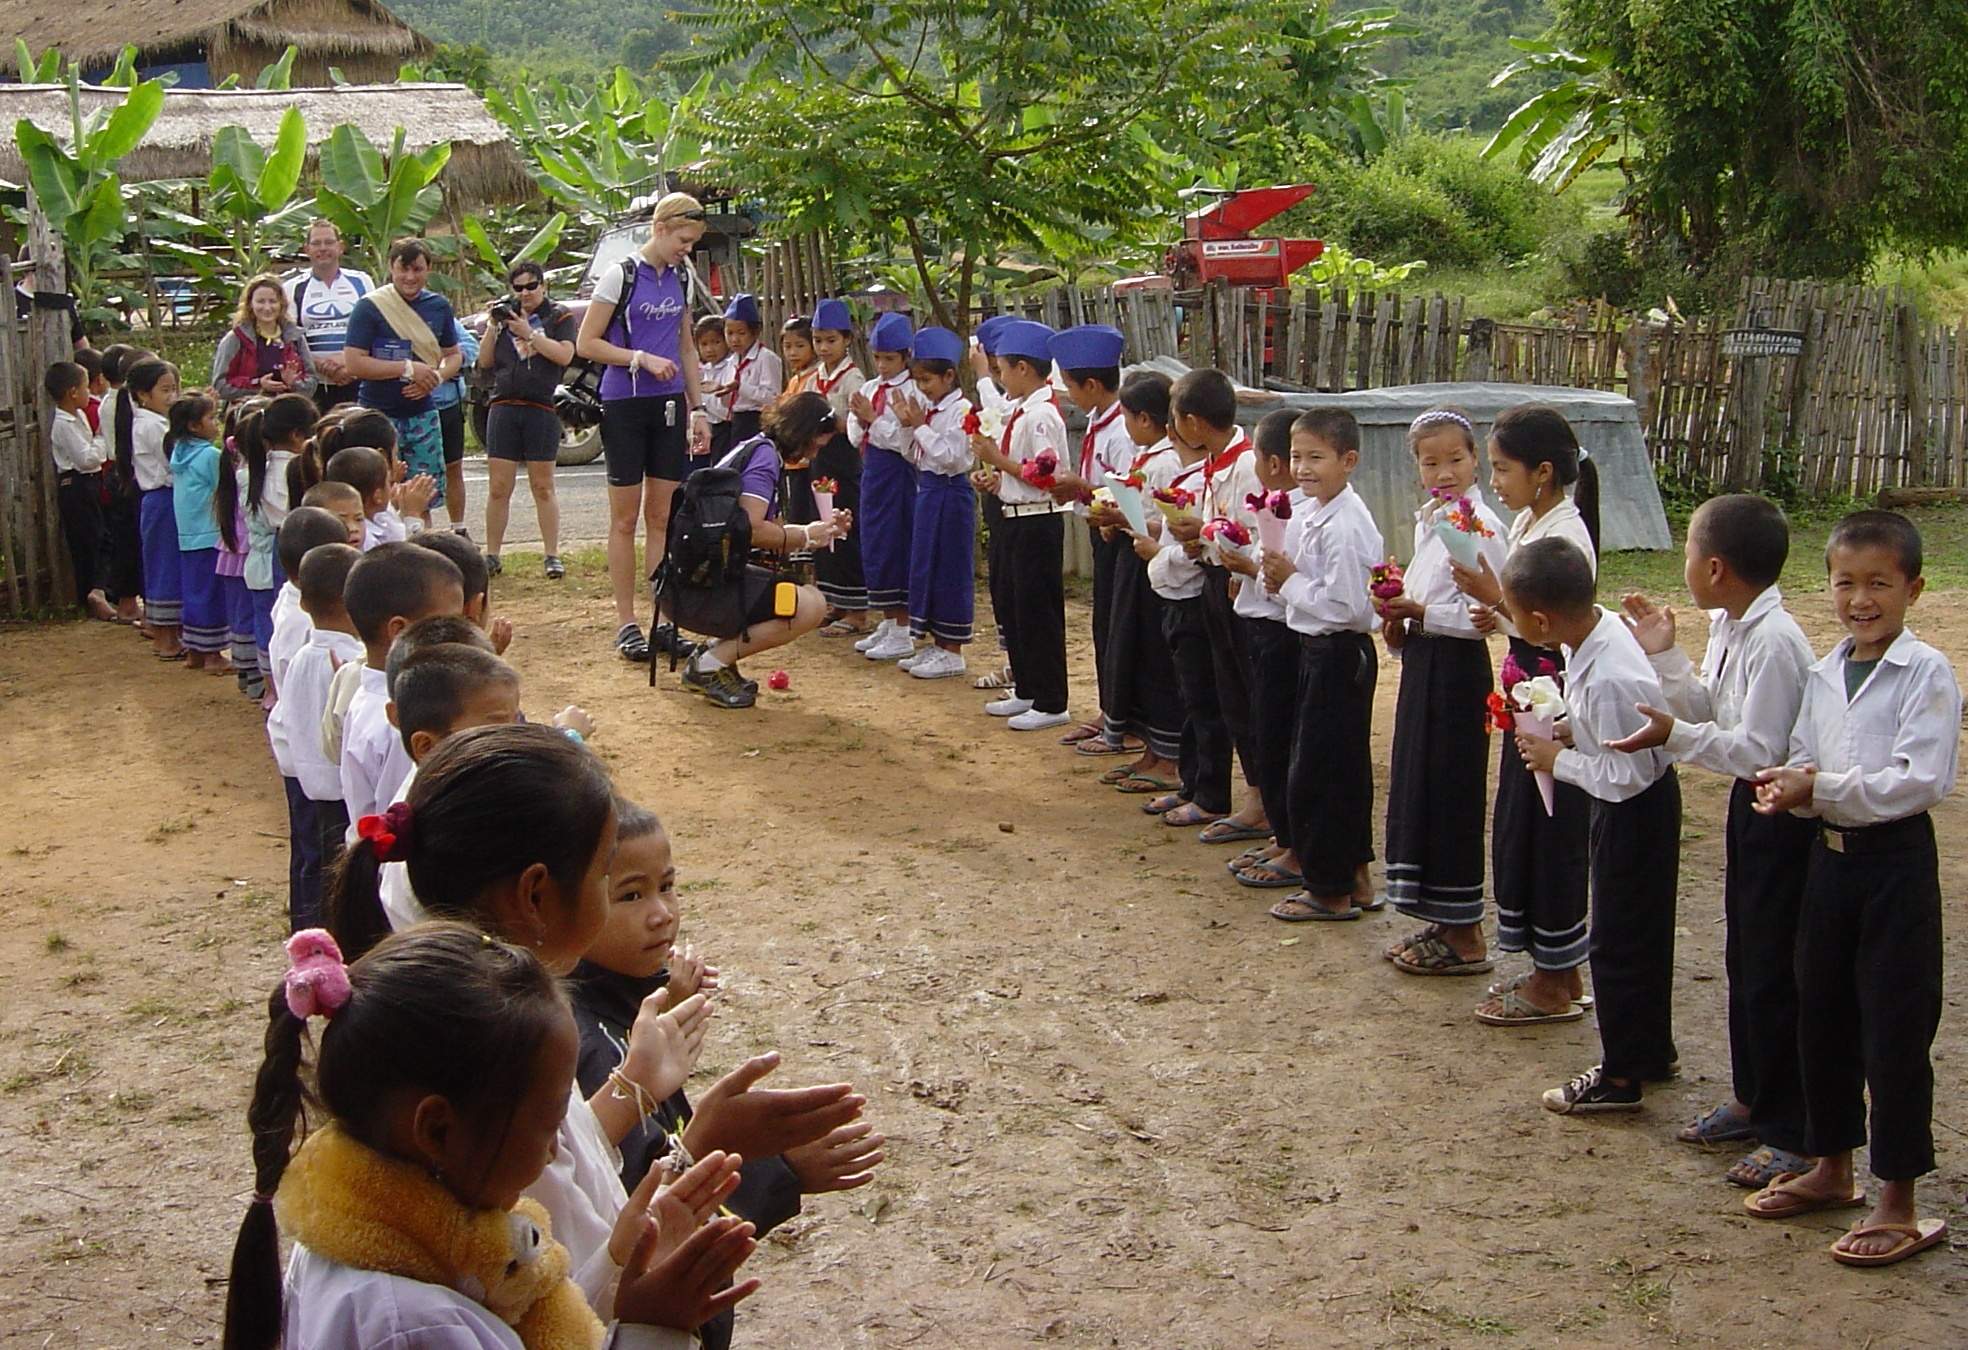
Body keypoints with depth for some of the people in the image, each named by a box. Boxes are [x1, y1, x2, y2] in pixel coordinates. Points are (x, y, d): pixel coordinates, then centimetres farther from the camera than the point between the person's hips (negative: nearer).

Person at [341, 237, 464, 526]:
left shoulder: (438, 307, 8)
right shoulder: (370, 307, -7)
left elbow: (454, 355, 16)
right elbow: (354, 362, -13)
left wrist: (436, 377, -6)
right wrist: (408, 369, -17)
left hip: (422, 412, 5)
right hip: (379, 413, -5)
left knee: (424, 501, 8)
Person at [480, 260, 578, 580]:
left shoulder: (559, 316, 5)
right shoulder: (506, 316, 15)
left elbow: (564, 355, -11)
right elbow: (485, 361, 12)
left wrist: (528, 333, -13)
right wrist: (493, 326, 0)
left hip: (542, 409, -3)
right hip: (504, 407, 3)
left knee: (543, 487, 2)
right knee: (498, 488, 2)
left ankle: (553, 556, 7)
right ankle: (491, 556, 9)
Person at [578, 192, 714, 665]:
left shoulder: (680, 278, 10)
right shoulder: (621, 276, -8)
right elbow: (586, 343, -8)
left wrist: (698, 408, 14)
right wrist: (643, 358, -17)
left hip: (669, 406, 5)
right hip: (625, 406, -5)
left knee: (663, 515, 6)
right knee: (625, 517, 1)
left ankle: (662, 620, 9)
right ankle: (626, 624, 6)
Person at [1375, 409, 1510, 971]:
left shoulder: (1478, 525, -15)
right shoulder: (1428, 520, 12)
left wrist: (1420, 612, -21)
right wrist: (1398, 620, 2)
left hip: (1456, 668, -9)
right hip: (1422, 663, 9)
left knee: (1450, 793, -3)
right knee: (1418, 787, 13)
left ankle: (1465, 937, 7)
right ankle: (1442, 924, 24)